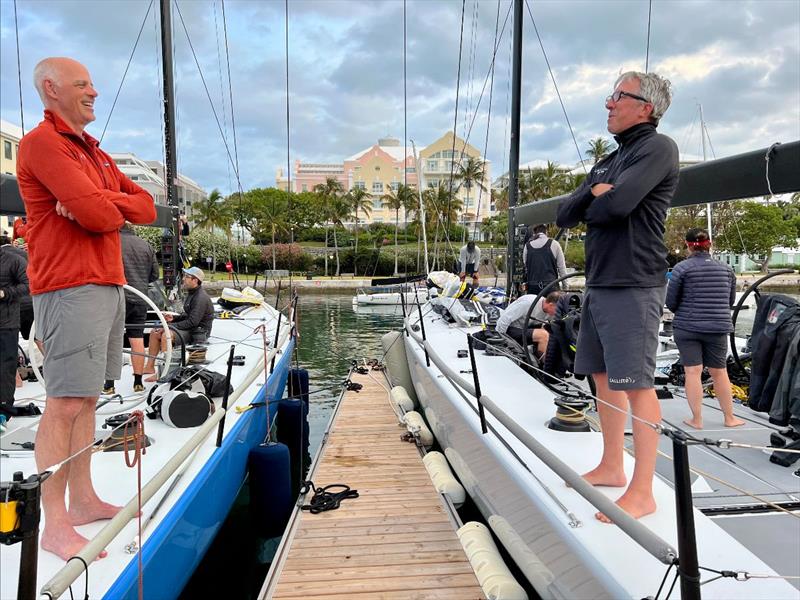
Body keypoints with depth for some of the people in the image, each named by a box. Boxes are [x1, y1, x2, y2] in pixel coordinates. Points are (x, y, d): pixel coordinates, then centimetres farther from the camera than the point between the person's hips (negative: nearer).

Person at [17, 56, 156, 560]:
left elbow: (147, 207, 13)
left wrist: (97, 204, -6)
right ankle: (54, 525, -1)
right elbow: (97, 216, -19)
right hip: (71, 288, -9)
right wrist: (113, 208, 4)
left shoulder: (94, 151, 23)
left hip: (108, 285, 9)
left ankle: (83, 500, 20)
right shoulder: (42, 142, -6)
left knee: (87, 400, 11)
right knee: (65, 404, -8)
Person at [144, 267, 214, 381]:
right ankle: (150, 367, 11)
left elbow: (193, 322, -26)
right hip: (189, 327, 11)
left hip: (198, 331, -11)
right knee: (154, 332, 7)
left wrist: (171, 326, -21)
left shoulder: (201, 298, -21)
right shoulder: (191, 293, 13)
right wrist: (174, 318, 3)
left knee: (166, 336, -30)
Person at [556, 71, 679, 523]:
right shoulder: (607, 162, 21)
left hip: (633, 286, -9)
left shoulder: (657, 148, -6)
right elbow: (565, 215, 13)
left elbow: (617, 203, -21)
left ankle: (642, 493, 2)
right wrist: (594, 192, -6)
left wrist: (592, 207, 1)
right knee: (604, 378, 13)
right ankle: (612, 468, 26)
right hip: (599, 284, 9)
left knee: (636, 384, -6)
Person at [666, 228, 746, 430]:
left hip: (686, 328, -3)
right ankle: (729, 418, 24)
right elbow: (730, 301, 15)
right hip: (718, 328, 3)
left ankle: (697, 419, 6)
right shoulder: (725, 269, 6)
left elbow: (671, 302, -3)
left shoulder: (682, 268, -8)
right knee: (719, 372, 13)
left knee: (693, 372, 2)